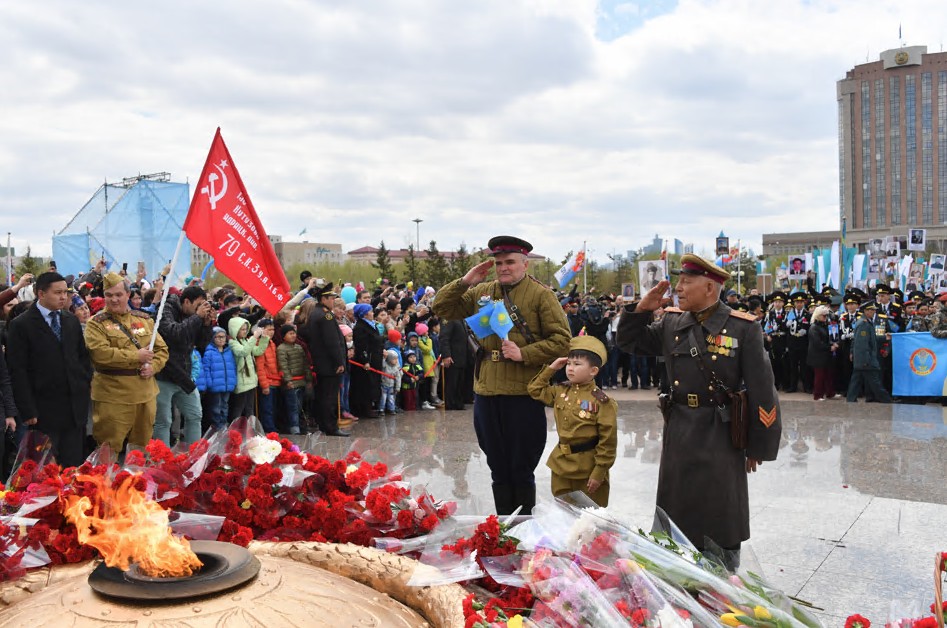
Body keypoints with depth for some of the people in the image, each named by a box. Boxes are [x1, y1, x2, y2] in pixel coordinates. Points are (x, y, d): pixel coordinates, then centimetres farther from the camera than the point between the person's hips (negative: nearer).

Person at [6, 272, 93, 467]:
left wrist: (86, 383, 5)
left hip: (76, 405, 4)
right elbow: (17, 371, -9)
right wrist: (28, 411, -12)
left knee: (74, 464, 8)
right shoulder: (21, 325, -6)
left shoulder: (72, 321, 10)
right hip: (44, 409, -4)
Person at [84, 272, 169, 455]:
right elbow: (100, 353, -17)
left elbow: (162, 349, 13)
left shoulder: (144, 319, 12)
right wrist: (136, 356, -17)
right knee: (110, 449, 0)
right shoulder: (96, 323, -2)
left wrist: (153, 366, -7)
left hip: (146, 395, 5)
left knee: (141, 445, 15)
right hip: (112, 397, -4)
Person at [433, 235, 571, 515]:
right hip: (486, 393, 5)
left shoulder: (541, 294, -3)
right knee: (498, 468, 15)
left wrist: (524, 353, -17)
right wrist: (464, 282, -1)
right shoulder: (481, 292, 11)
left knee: (521, 470, 7)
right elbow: (442, 308, 13)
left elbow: (561, 340, -7)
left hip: (524, 394, -4)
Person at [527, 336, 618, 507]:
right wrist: (551, 368, 4)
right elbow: (535, 390, 16)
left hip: (588, 468, -6)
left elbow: (608, 441, -15)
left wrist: (599, 472, -15)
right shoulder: (560, 392, 4)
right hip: (561, 464, 6)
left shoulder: (601, 401, -16)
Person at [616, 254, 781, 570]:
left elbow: (761, 389, -8)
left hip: (721, 437, -4)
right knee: (677, 520, 14)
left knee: (722, 531, 8)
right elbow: (629, 342, 15)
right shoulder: (671, 322, 4)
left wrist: (758, 447, -5)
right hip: (678, 433, 4)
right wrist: (641, 309, -3)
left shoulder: (743, 328, -9)